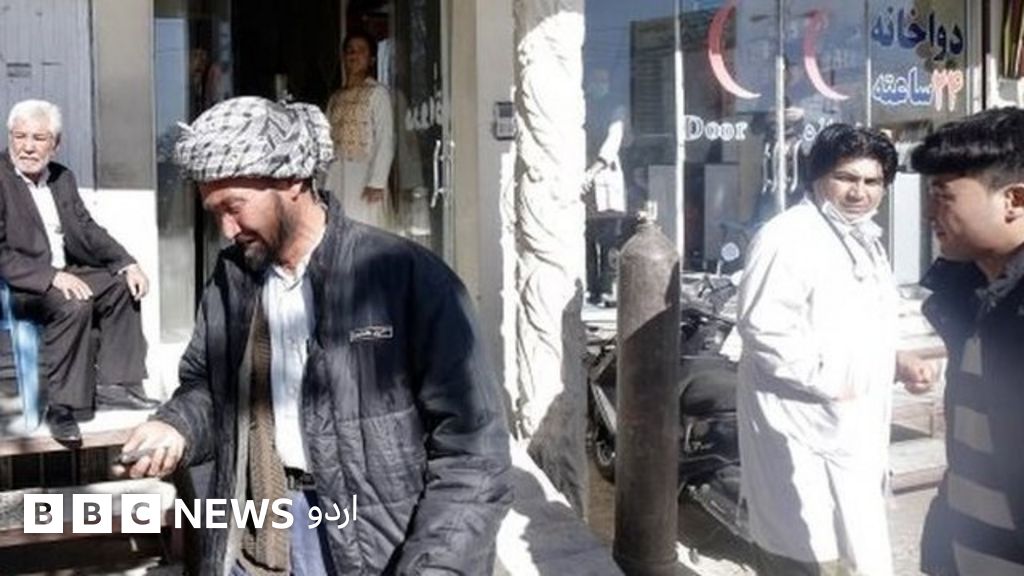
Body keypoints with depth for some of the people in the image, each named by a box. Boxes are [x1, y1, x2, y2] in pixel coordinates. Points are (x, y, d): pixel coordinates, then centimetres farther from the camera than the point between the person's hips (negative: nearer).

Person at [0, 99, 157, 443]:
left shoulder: (62, 178, 12)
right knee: (73, 304, -32)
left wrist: (128, 265, -4)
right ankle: (62, 407, -22)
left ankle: (112, 386, -1)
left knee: (125, 286, -4)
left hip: (63, 275, 8)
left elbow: (88, 231, 12)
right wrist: (51, 277, -29)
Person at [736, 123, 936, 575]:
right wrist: (828, 382, -23)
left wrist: (897, 362, 7)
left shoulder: (863, 241, 16)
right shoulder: (788, 238, -17)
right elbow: (763, 329, -27)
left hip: (853, 426, 10)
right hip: (803, 429, -10)